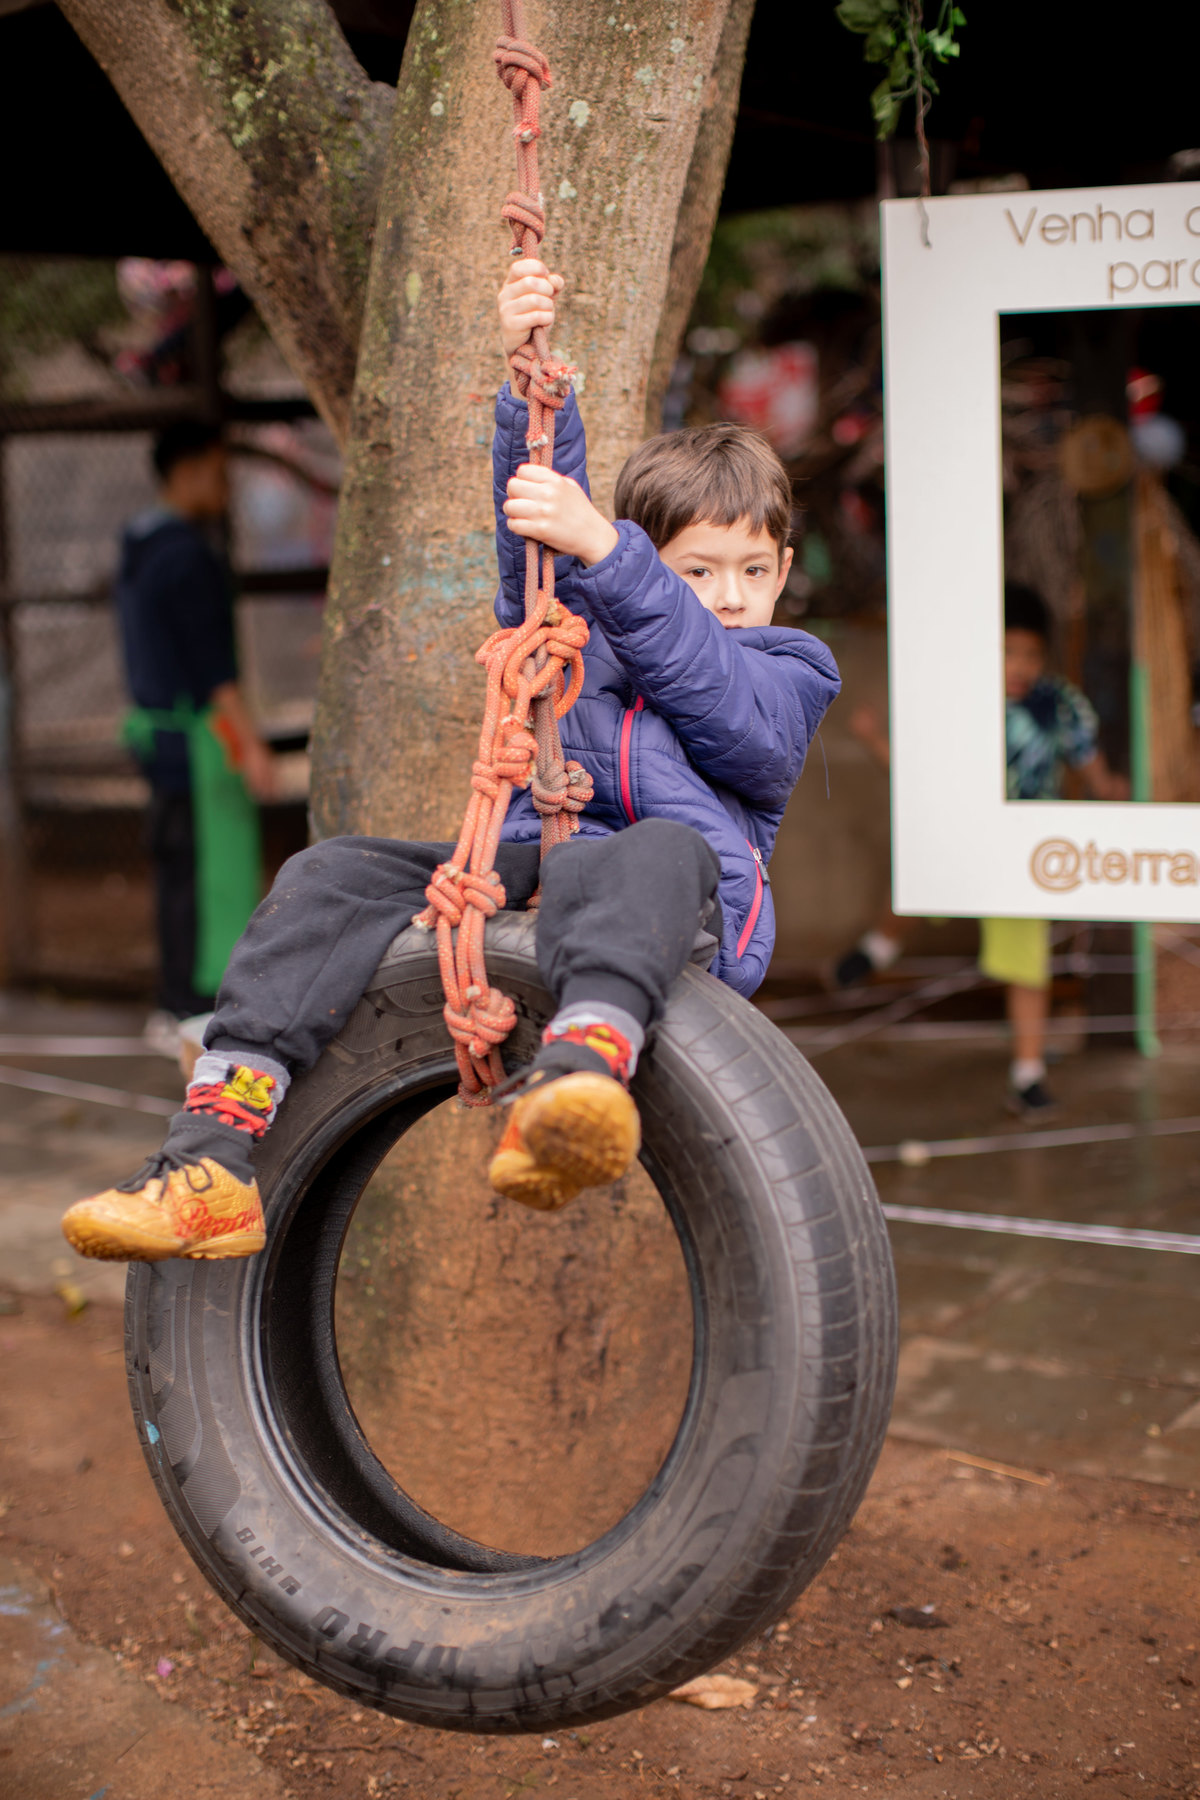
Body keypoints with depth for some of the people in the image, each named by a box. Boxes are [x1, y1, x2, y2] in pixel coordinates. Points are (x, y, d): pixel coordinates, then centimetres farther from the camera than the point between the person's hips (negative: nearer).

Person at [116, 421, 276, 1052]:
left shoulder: (140, 547, 15)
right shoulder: (186, 552, -16)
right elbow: (210, 660, -20)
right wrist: (249, 741, -20)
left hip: (159, 724, 10)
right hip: (197, 736, -10)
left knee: (181, 870, 13)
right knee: (210, 872, -7)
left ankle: (177, 1009, 18)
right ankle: (193, 1016, -5)